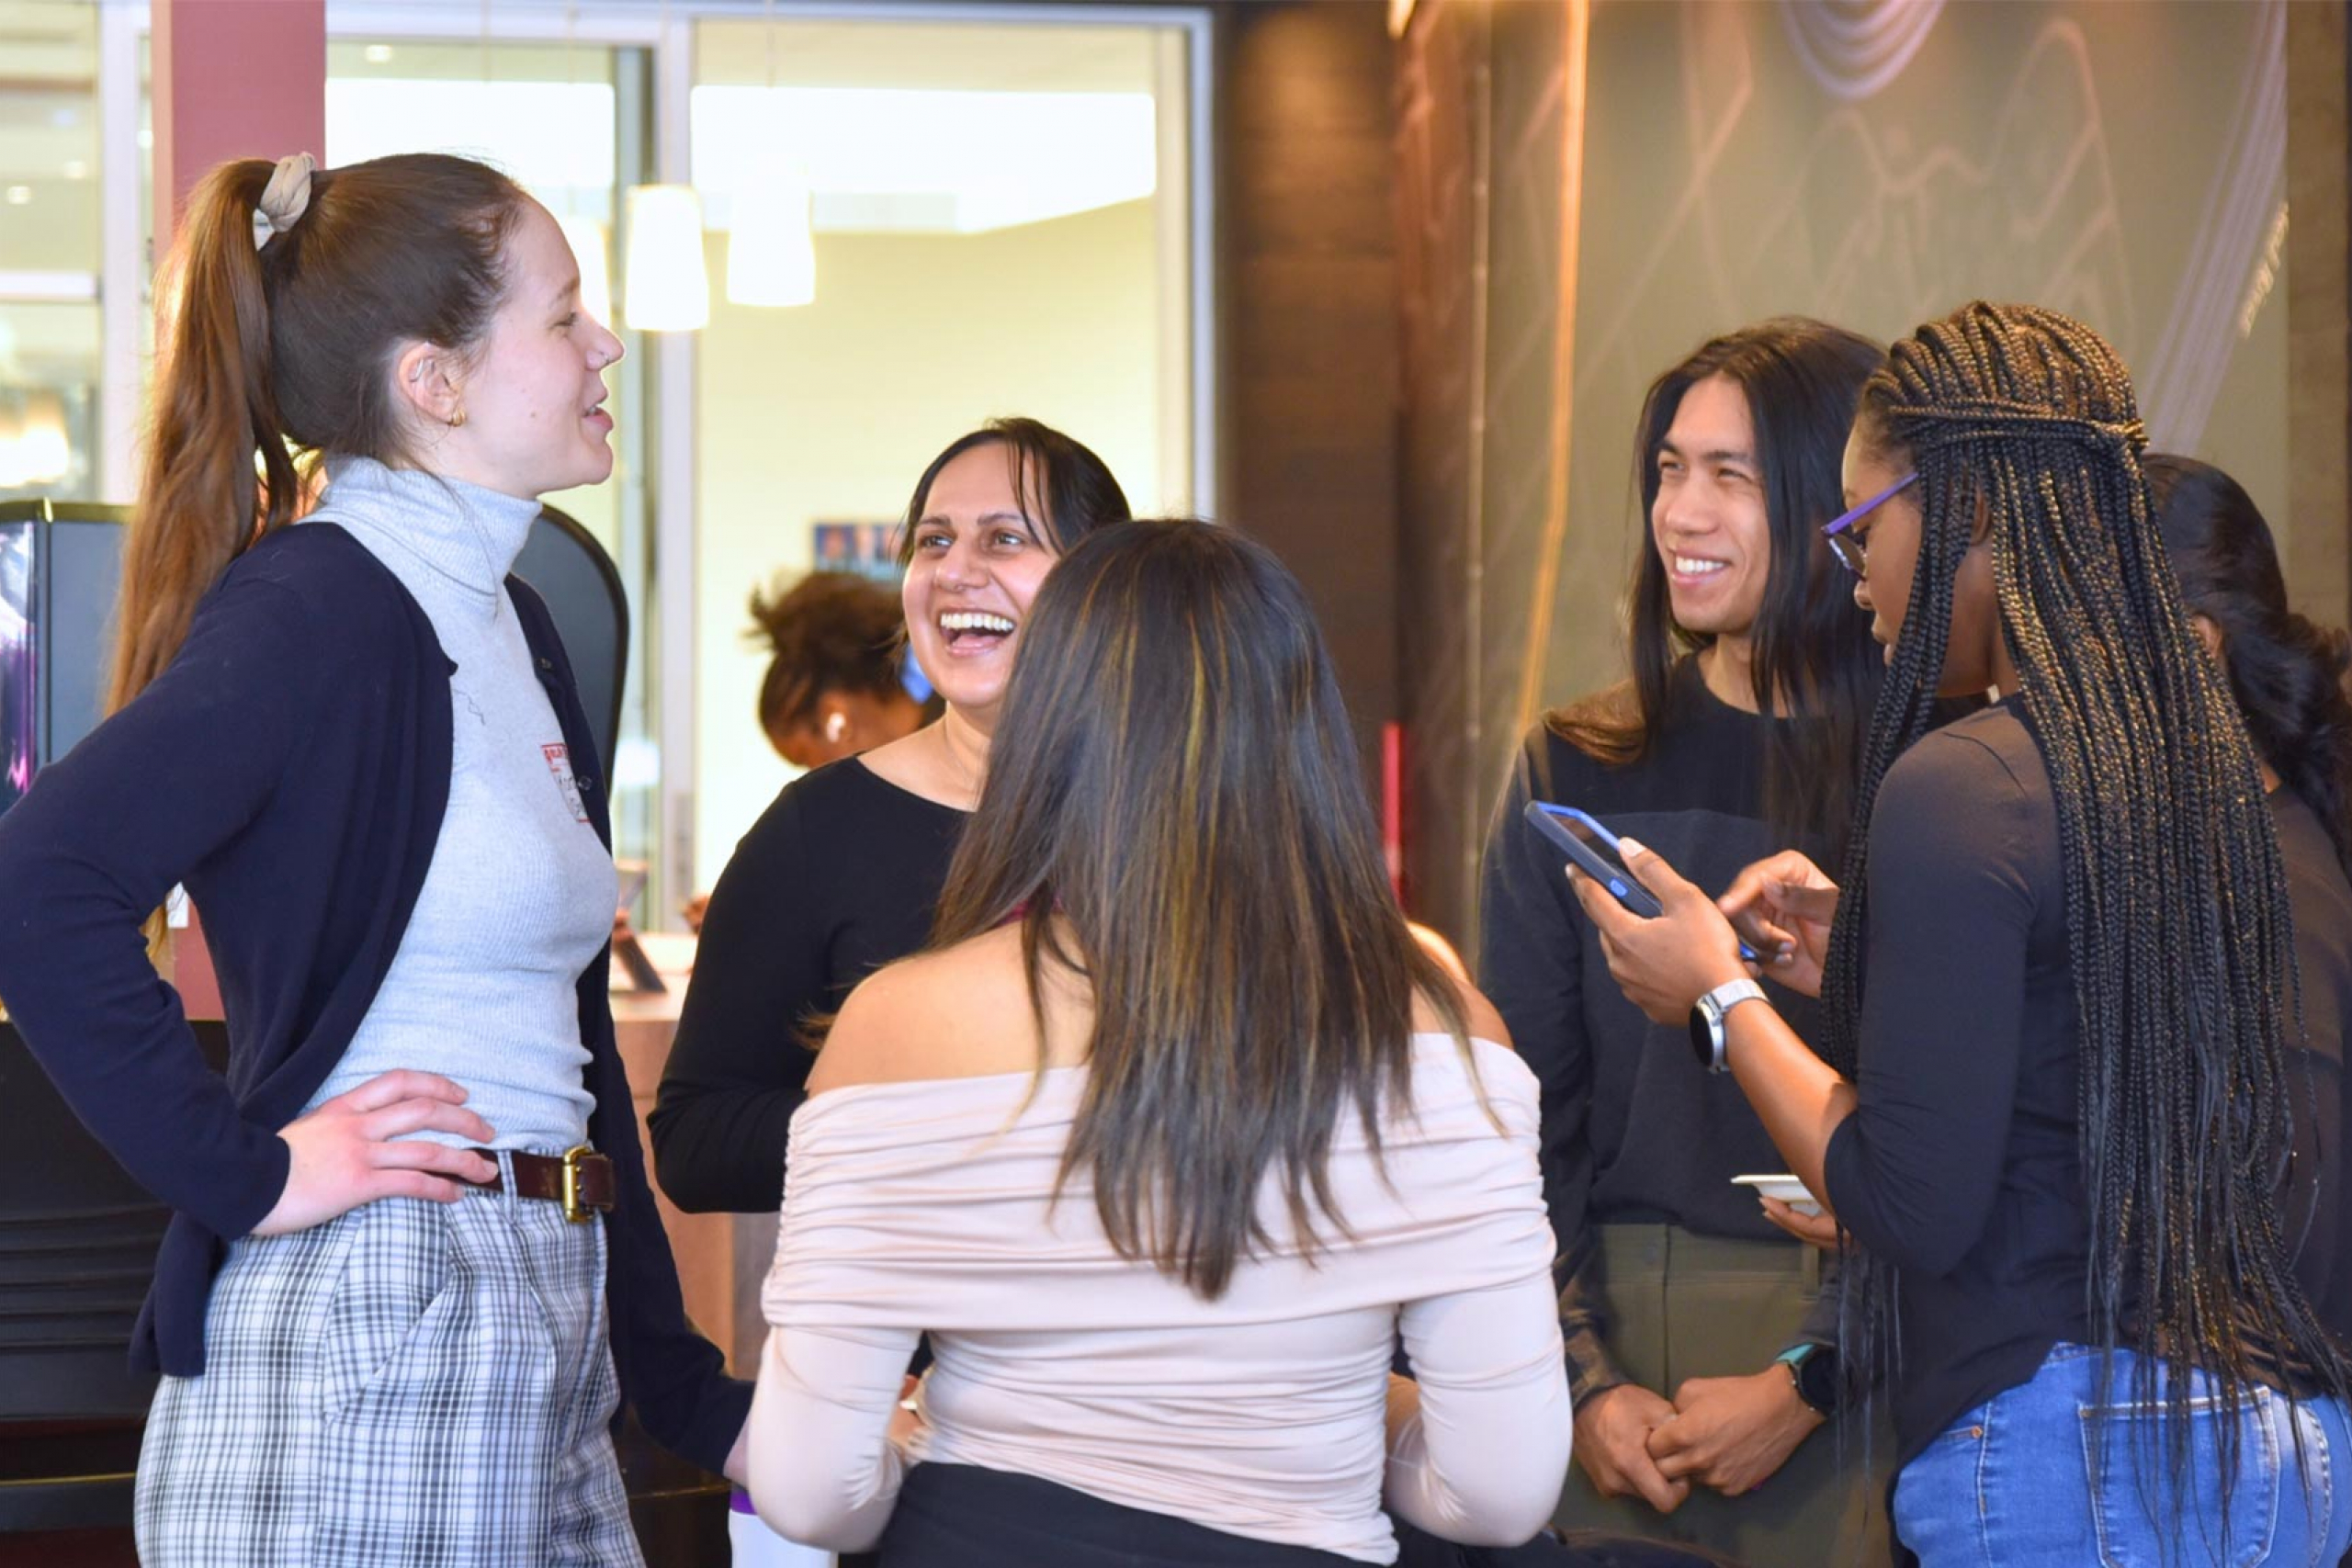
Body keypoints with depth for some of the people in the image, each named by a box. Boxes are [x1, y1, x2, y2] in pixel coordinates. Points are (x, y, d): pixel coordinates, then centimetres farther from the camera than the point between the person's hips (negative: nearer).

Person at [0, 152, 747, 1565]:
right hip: (356, 1360, -8)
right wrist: (244, 1172, -19)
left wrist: (697, 1403, 18)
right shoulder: (316, 609, -11)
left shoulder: (509, 624, 16)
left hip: (538, 1367, 9)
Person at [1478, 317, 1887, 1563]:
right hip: (1608, 1341, 2)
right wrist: (1582, 1380, -6)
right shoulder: (1577, 770, 5)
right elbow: (1520, 1113, 4)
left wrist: (1808, 1383, -13)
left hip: (1850, 1348, -2)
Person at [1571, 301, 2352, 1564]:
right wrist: (1859, 963, 19)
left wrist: (1719, 997, -3)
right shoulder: (2198, 754, 8)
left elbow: (1916, 1208, -16)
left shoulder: (1960, 790, -16)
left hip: (2065, 1458, -8)